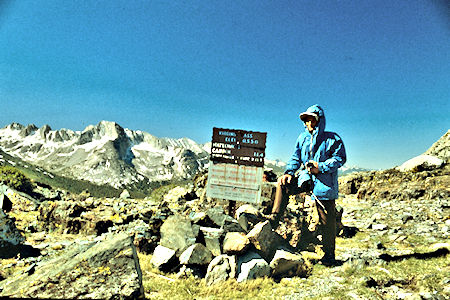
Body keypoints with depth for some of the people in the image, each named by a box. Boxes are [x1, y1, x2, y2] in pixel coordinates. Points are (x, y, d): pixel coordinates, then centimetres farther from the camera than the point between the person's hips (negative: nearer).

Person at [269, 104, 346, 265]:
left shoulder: (332, 139, -4)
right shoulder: (302, 138, 9)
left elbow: (340, 158, -6)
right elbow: (296, 158, 9)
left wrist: (320, 167, -18)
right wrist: (289, 172, -8)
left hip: (325, 182, -4)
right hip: (306, 178, 5)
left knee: (326, 221, 1)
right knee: (283, 184, -16)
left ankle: (329, 254, 19)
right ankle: (273, 220, -9)